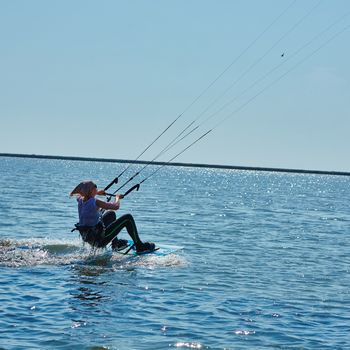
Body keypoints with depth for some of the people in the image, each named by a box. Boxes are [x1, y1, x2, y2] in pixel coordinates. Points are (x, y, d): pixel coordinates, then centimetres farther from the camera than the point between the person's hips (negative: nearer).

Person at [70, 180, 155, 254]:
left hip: (87, 238, 9)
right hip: (99, 239, -9)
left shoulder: (80, 200, -1)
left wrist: (97, 193, 28)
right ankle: (140, 246, 8)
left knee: (111, 214, 30)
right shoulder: (95, 202, -23)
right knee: (128, 218, -2)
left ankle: (116, 244, 40)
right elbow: (116, 206, -17)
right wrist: (117, 198, 6)